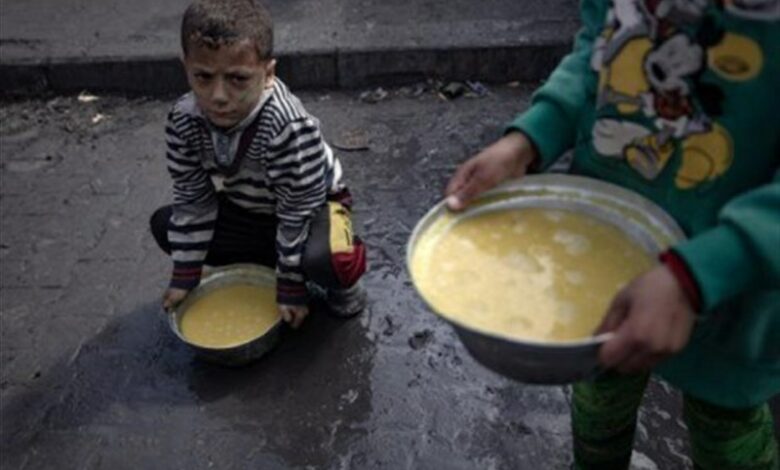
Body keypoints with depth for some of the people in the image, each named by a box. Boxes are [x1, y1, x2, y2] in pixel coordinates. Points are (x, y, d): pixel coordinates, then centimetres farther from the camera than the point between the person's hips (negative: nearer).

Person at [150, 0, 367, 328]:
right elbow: (192, 199, -9)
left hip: (311, 204, -6)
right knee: (164, 225, -3)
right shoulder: (184, 121, -22)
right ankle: (262, 262, 11)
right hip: (245, 209, 6)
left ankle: (341, 284, 3)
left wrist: (291, 286, -20)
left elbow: (297, 212, -28)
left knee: (327, 260, -36)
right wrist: (185, 274, -5)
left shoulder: (290, 128, -38)